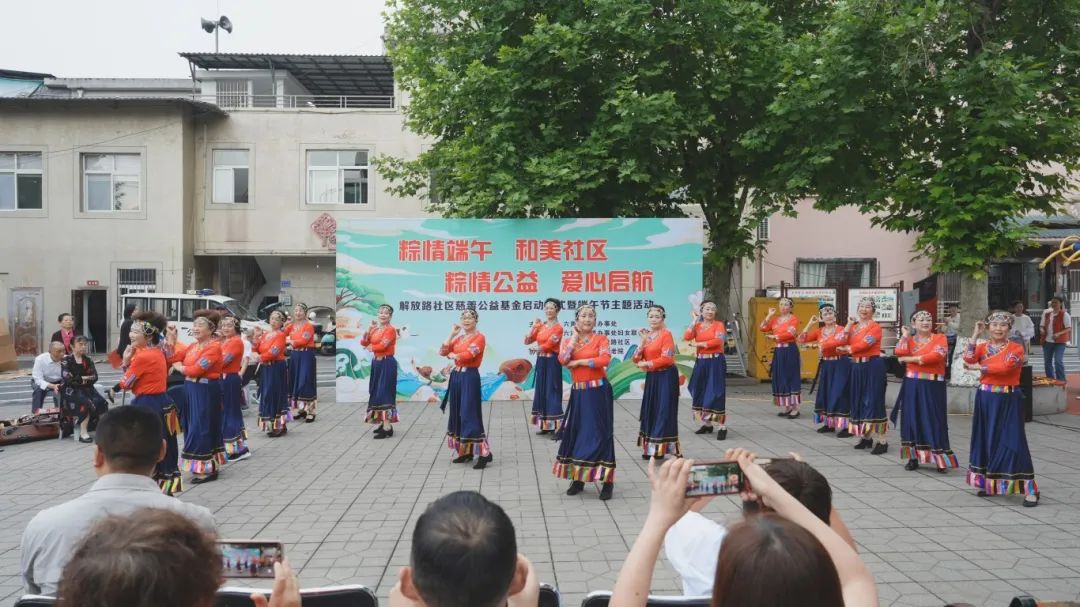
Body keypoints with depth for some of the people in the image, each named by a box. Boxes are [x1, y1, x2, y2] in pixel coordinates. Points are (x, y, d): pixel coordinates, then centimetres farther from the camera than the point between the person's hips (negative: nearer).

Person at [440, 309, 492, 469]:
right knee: (457, 414, 10)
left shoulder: (479, 337, -7)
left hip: (470, 377, -8)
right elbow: (442, 352, 6)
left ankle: (485, 453, -7)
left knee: (470, 415, -11)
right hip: (456, 377, 8)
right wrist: (452, 334, 2)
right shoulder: (458, 338, 15)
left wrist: (452, 355, 0)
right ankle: (465, 451, 19)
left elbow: (467, 355, -19)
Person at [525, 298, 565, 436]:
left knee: (552, 393, -8)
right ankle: (545, 426, 17)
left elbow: (547, 346, -16)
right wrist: (533, 326, -2)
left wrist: (534, 348, 0)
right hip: (541, 362, 7)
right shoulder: (541, 325, 11)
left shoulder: (558, 327, -10)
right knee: (541, 392, 9)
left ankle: (557, 427, -6)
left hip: (552, 363, -7)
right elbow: (527, 341, 8)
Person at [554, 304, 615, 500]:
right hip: (578, 393, 4)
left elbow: (605, 359, -18)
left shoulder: (600, 339, 0)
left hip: (598, 392, -4)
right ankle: (577, 479, 16)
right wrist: (574, 337, -7)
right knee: (576, 432, 6)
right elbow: (562, 360, -12)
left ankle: (607, 480, -1)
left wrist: (578, 362, -13)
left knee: (600, 433, -4)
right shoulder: (568, 341, 8)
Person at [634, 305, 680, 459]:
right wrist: (643, 342, -9)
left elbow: (666, 359, -18)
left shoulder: (666, 334, -10)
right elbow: (636, 360, 4)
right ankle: (650, 448, 18)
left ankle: (660, 449, -1)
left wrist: (646, 364, -11)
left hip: (666, 377, -7)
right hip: (651, 378, 7)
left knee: (663, 412, -5)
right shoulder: (646, 335, 10)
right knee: (650, 412, 10)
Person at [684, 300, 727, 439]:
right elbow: (687, 337, -8)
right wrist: (694, 320, -7)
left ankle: (723, 427, -4)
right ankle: (707, 424, 22)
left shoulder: (718, 324, -1)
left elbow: (717, 341, -18)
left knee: (715, 394, -9)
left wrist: (698, 344, -12)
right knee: (700, 393, 9)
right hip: (701, 362, 5)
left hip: (715, 362, -5)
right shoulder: (697, 326, 9)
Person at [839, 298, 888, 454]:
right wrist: (848, 327, -4)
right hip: (857, 367, 8)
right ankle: (866, 437, 24)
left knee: (873, 402, -9)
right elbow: (844, 345, 4)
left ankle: (882, 441, -5)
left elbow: (864, 344, -19)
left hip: (873, 366, -7)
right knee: (859, 401, 12)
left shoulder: (875, 326, -8)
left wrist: (848, 348, -4)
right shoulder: (854, 326, 13)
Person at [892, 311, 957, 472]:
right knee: (912, 419, 5)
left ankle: (940, 460, 2)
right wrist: (905, 336, -3)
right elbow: (900, 353, -7)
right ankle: (913, 457, 13)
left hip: (932, 386, -3)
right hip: (912, 385, 3)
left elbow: (936, 356, -17)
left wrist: (911, 359, -11)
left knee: (934, 421, -3)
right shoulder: (909, 339, 10)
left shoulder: (939, 338, 0)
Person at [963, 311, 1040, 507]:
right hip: (985, 399, 5)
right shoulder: (983, 347, 6)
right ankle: (988, 482, 24)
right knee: (986, 440, 10)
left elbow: (1004, 367, -21)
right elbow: (969, 359, -13)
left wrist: (979, 367, -11)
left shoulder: (1016, 348, -5)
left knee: (1011, 441, -8)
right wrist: (976, 334, -11)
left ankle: (1030, 489, -3)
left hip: (1008, 401, -5)